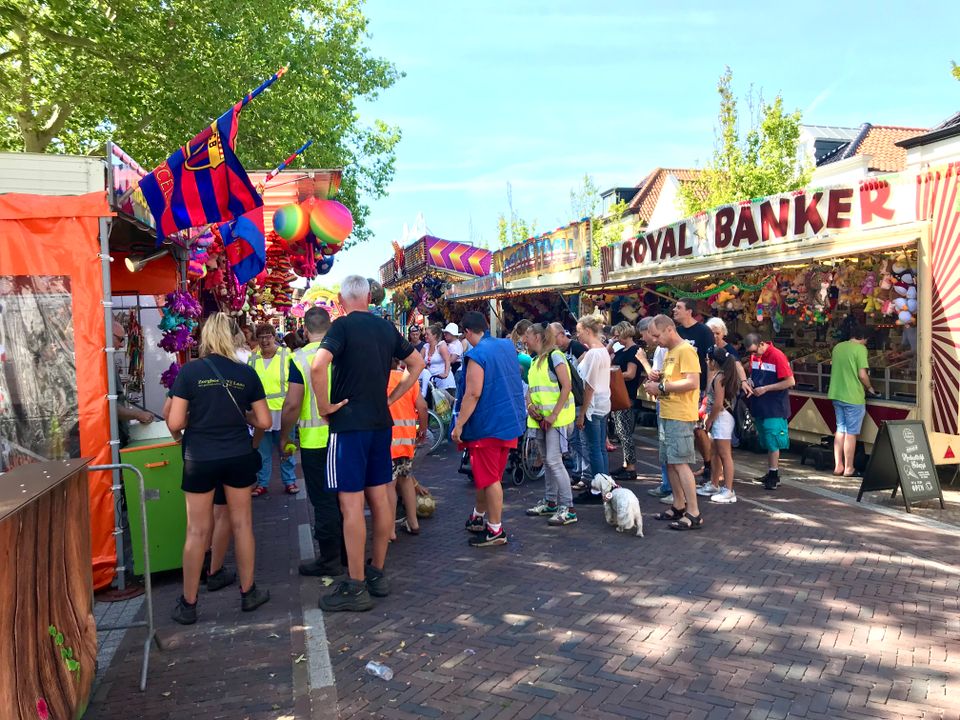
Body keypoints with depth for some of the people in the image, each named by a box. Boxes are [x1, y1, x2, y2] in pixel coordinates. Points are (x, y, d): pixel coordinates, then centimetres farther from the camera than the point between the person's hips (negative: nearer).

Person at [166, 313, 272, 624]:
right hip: (239, 457, 2)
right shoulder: (246, 373, -3)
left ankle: (188, 604, 18)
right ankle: (248, 593, 24)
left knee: (197, 531, 7)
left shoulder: (189, 371, -8)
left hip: (200, 459, -1)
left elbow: (174, 423, -10)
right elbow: (264, 421, 0)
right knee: (242, 524, 13)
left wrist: (196, 419, 11)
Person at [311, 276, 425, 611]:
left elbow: (318, 366, -27)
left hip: (348, 425, -6)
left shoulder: (342, 326, -10)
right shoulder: (386, 328, 9)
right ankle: (378, 574, 23)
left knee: (351, 504, -2)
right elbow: (417, 363, 19)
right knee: (380, 498, 12)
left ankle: (356, 587, 4)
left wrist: (325, 406, -14)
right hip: (381, 423, 7)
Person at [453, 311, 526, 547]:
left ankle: (496, 530, 7)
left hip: (487, 425, -8)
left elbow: (473, 394, -24)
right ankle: (478, 518, 34)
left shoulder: (477, 355, -18)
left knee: (489, 478, 1)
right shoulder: (507, 346, 6)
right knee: (487, 474, 20)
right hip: (510, 422, 8)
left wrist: (459, 425, -20)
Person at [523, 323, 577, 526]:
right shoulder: (535, 361, 15)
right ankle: (550, 502, 24)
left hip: (555, 418, -9)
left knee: (554, 460, -12)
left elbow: (566, 386, -17)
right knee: (546, 460, 14)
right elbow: (530, 389, 15)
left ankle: (567, 508, -7)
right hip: (539, 418, 9)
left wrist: (554, 415, -20)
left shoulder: (554, 356, -11)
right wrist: (530, 405, -7)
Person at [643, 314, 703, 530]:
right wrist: (657, 384, 5)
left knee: (680, 463, -9)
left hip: (680, 417, -10)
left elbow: (692, 382, -22)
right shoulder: (670, 352, 17)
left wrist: (661, 387, -18)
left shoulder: (686, 350, -13)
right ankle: (679, 506, 24)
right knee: (670, 462, 13)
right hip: (667, 415, 10)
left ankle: (694, 514, -5)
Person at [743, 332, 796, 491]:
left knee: (772, 442, -5)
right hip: (759, 406, 7)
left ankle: (773, 475, 2)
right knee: (767, 442, 12)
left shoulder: (777, 356, -15)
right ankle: (773, 473, 21)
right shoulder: (754, 356, 6)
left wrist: (765, 388, -17)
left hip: (774, 408, -7)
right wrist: (748, 382, -2)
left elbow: (790, 382, -16)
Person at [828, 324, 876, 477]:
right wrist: (869, 387, 1)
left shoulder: (837, 347, 8)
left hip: (836, 395, 7)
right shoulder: (860, 349, -12)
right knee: (851, 433, 2)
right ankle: (848, 468, 8)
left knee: (840, 430, 15)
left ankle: (838, 466, 17)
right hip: (853, 397, -7)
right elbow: (862, 374, -16)